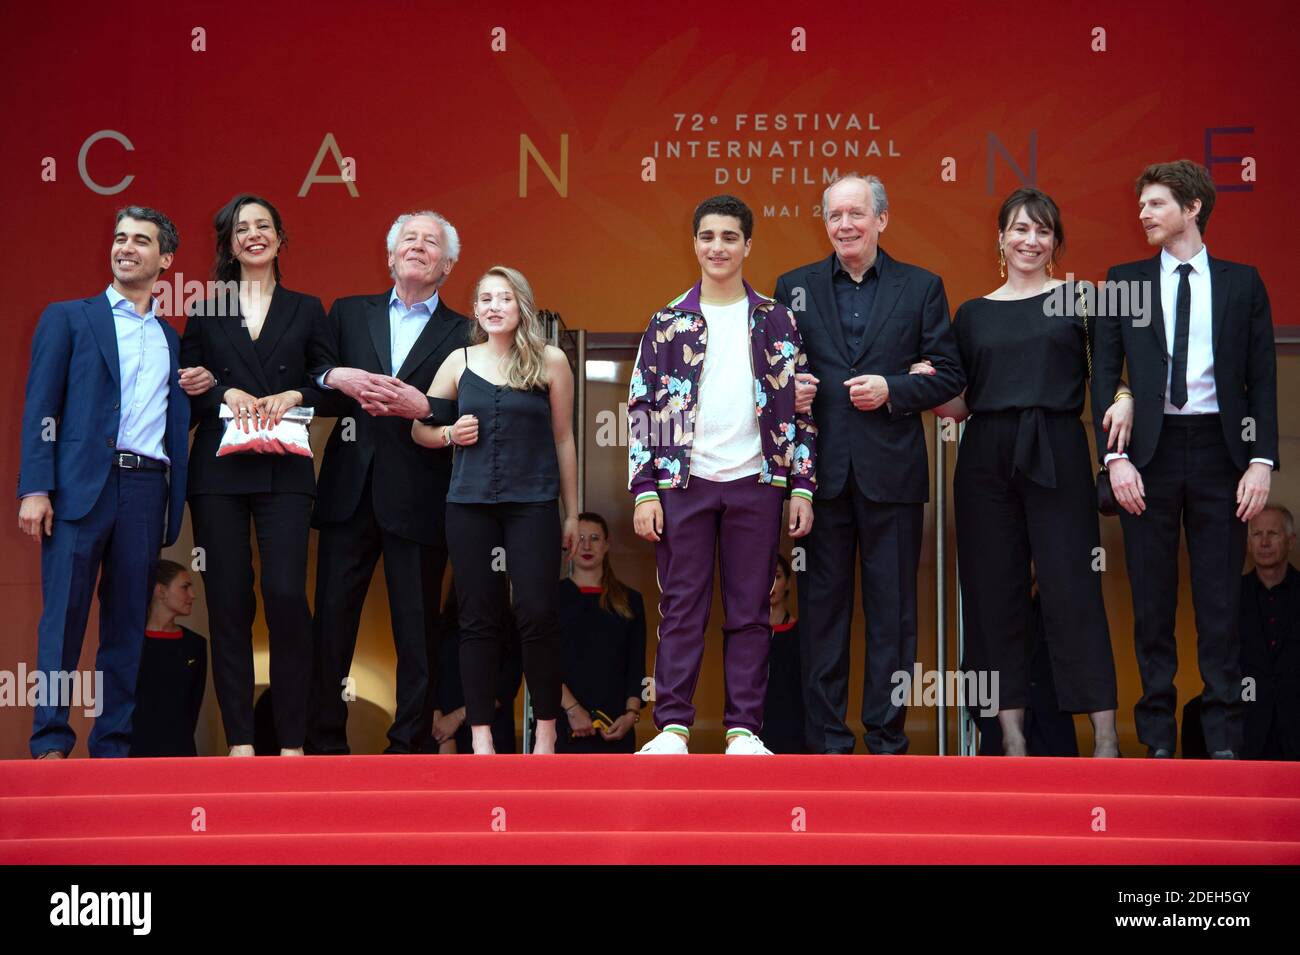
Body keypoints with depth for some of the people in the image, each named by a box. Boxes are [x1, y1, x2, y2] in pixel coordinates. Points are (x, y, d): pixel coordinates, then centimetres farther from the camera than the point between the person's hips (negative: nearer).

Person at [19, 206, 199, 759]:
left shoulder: (173, 340, 20)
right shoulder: (69, 318, 9)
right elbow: (40, 406, 0)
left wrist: (200, 390, 4)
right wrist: (35, 488, -9)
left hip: (147, 490, 4)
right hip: (81, 485, -3)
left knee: (127, 624, 3)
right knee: (64, 616, -6)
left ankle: (113, 745, 7)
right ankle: (50, 743, -2)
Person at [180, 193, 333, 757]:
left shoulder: (306, 310, 14)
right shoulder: (206, 311, 14)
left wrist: (295, 396, -9)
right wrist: (226, 394, -9)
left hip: (284, 473, -1)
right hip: (218, 471, 1)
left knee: (286, 595, -12)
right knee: (228, 602, -2)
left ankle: (292, 741, -5)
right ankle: (238, 738, 3)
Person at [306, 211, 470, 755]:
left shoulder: (463, 333, 7)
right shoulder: (349, 314, 15)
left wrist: (422, 407, -18)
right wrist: (335, 379, -10)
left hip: (418, 499, -2)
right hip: (350, 491, 2)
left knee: (417, 630, 2)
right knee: (331, 621, 2)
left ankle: (407, 747, 10)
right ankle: (323, 743, 9)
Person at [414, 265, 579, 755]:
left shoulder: (550, 361, 4)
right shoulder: (459, 361, 9)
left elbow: (563, 439, 7)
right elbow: (419, 428, 17)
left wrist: (572, 513, 7)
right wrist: (449, 434, -5)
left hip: (533, 503, -2)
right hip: (470, 504, 2)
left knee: (537, 616, -6)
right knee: (479, 620, 2)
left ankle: (545, 732, 6)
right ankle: (481, 737, 7)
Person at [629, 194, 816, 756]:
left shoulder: (776, 322, 7)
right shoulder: (668, 323, 6)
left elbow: (799, 407, 6)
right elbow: (642, 409, 4)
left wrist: (803, 488, 0)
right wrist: (644, 492, -3)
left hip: (755, 483, 0)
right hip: (684, 482, 0)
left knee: (750, 611, 4)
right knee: (682, 608, 2)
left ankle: (744, 727, 9)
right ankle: (673, 727, 5)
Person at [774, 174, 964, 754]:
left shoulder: (921, 287, 7)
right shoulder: (795, 287, 10)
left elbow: (949, 374, 4)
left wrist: (892, 390, -10)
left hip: (891, 470, -1)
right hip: (820, 469, 1)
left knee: (893, 608, 4)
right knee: (823, 604, 4)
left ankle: (887, 737, 11)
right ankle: (826, 739, 11)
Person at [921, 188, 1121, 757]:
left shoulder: (1078, 300, 7)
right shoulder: (973, 314, 14)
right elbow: (958, 404, 14)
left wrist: (1124, 401, -16)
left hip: (1056, 454, -3)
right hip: (986, 458, 3)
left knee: (1071, 588, -7)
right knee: (994, 592, 2)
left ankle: (1104, 735, -5)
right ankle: (1011, 731, 8)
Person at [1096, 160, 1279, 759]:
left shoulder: (1242, 283, 6)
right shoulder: (1124, 281, 8)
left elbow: (1262, 377, 4)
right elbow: (1104, 374, 5)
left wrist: (1262, 461, -5)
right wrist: (1115, 457, -6)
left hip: (1218, 450, -1)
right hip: (1150, 452, 1)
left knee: (1220, 602, 2)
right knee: (1152, 602, 4)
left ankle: (1223, 738, 8)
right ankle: (1158, 737, 12)